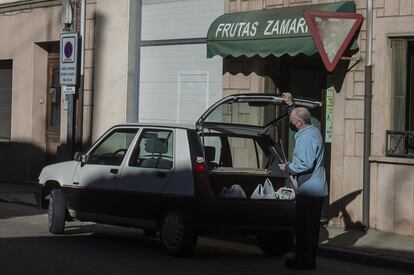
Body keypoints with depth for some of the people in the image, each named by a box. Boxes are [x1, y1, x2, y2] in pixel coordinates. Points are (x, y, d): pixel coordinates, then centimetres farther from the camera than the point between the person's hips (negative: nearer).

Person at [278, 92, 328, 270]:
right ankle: (310, 259, 20)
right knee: (312, 226, 14)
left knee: (303, 226, -5)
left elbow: (306, 165, -24)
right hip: (318, 189, 10)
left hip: (308, 190, -10)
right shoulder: (313, 131, 12)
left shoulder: (305, 138, -19)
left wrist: (287, 167, -11)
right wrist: (291, 105, 33)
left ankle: (304, 260, -2)